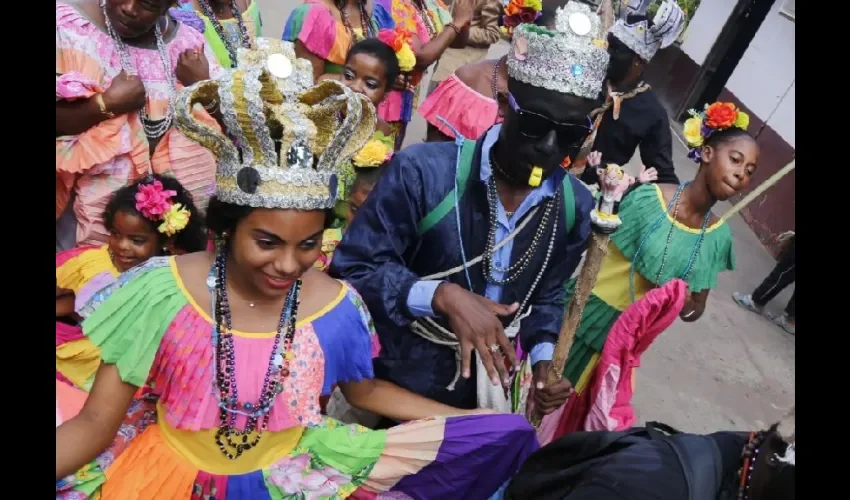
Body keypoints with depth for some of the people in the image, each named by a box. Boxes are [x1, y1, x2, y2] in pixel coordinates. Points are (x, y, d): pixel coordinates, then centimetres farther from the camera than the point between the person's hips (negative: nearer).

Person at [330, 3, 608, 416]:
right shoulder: (421, 172, -24)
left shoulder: (575, 207, -6)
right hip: (391, 381, -3)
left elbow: (546, 298, 7)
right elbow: (351, 269, -20)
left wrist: (543, 359, -9)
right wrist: (441, 296, -32)